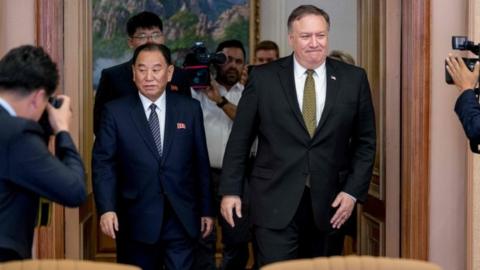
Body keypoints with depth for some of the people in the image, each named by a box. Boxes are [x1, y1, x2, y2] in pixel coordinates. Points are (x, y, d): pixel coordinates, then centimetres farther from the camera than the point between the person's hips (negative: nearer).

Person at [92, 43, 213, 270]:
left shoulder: (190, 109, 4)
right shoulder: (115, 111, -1)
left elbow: (201, 163, 8)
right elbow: (103, 163, -3)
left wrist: (206, 210, 9)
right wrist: (106, 209, -15)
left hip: (181, 220, 1)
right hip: (136, 220, -1)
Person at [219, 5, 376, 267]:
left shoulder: (354, 79, 2)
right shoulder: (263, 78, -1)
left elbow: (365, 141, 7)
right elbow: (239, 138, 3)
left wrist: (353, 191, -2)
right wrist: (230, 190, 0)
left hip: (329, 204, 2)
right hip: (275, 203, -2)